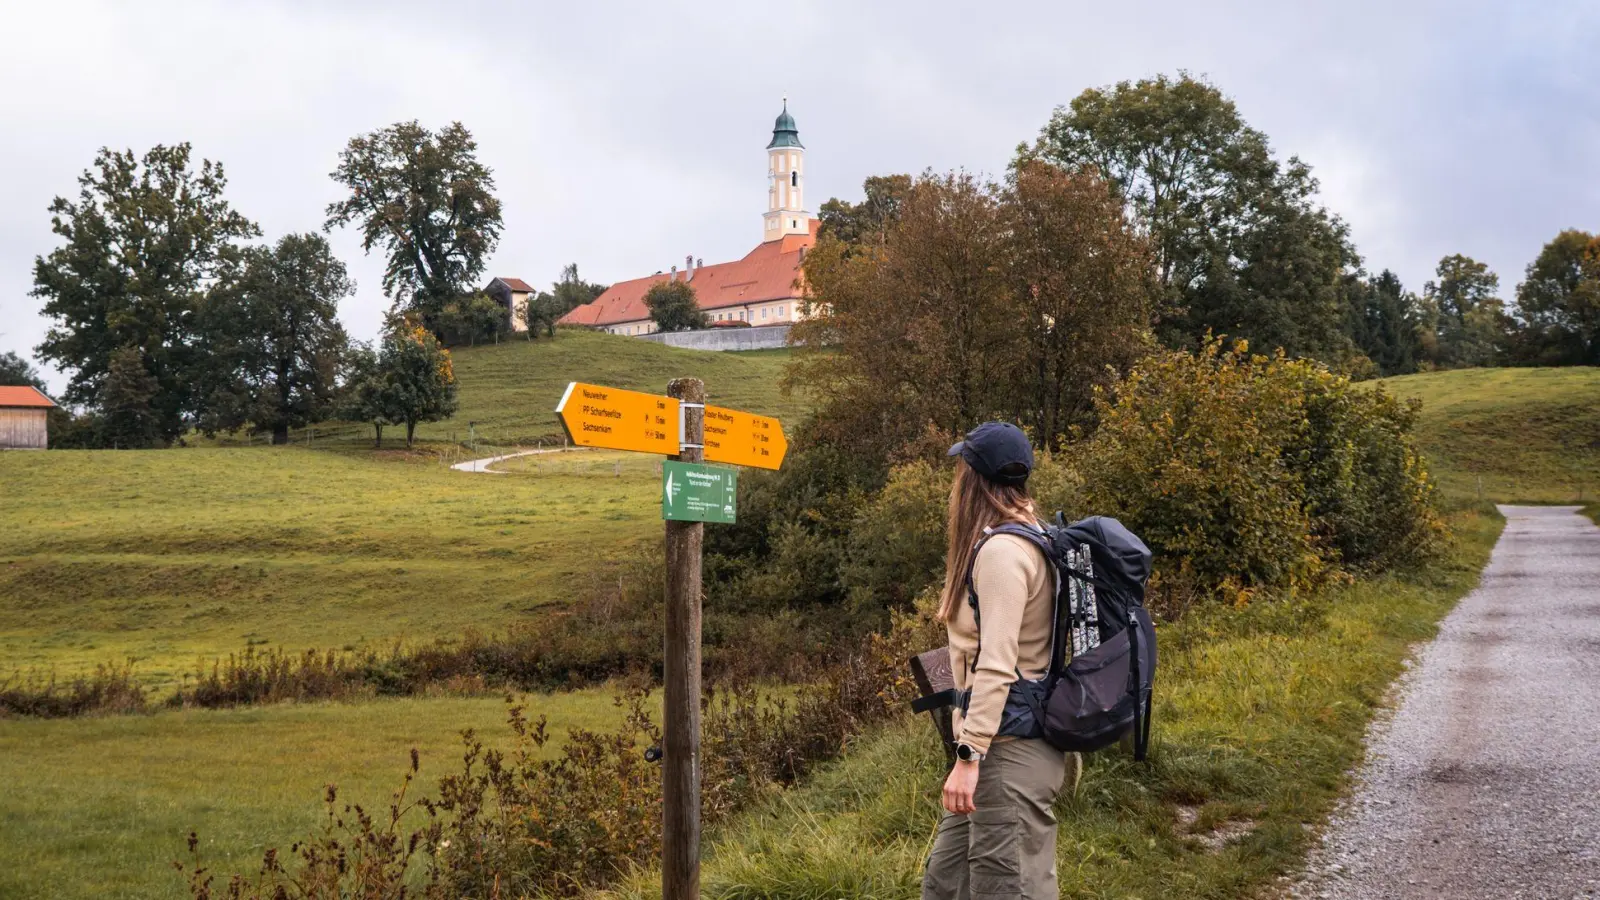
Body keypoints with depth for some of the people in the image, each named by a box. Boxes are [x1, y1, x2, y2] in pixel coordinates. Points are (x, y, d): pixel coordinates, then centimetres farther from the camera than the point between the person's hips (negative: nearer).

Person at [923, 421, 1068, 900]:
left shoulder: (1000, 551, -16)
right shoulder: (1024, 540, 13)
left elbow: (997, 666, -22)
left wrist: (969, 755, -24)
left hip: (1010, 751, -10)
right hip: (1005, 744, 10)